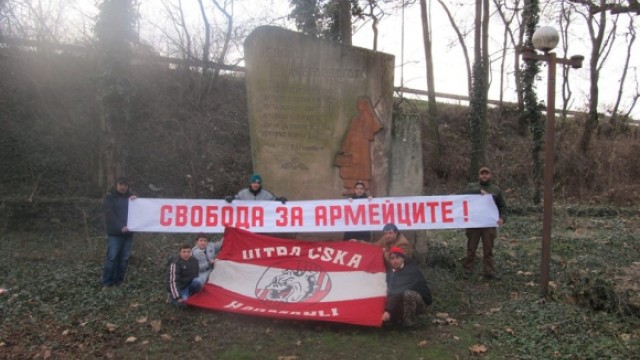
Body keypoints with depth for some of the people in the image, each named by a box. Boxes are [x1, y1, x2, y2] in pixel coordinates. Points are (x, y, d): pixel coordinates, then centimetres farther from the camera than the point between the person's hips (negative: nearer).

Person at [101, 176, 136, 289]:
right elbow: (110, 214, -11)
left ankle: (119, 281, 14)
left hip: (128, 232, 5)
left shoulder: (130, 197, 15)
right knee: (111, 257, -7)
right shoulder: (110, 197, 0)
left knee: (124, 258, 6)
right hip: (115, 233, -4)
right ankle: (106, 282, 0)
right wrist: (120, 227, -23)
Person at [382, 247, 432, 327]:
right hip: (401, 302, 6)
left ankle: (408, 324, -22)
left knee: (407, 294, -38)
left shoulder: (411, 270, -23)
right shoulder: (390, 272, 1)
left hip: (420, 302, -6)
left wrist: (388, 310, -41)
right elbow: (390, 292, -4)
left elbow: (400, 291, -33)